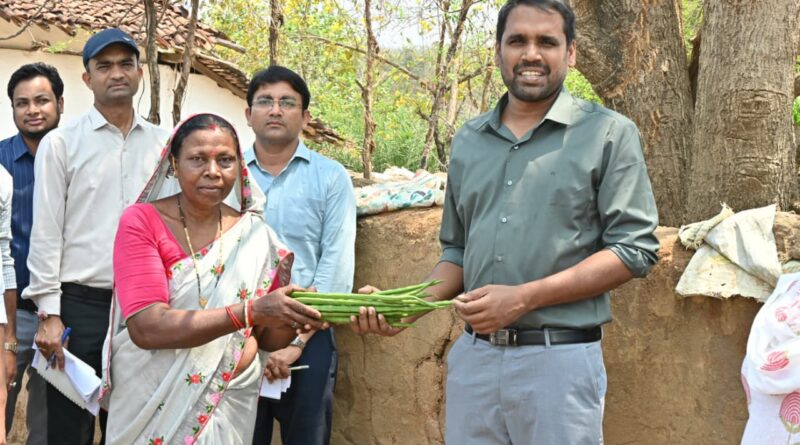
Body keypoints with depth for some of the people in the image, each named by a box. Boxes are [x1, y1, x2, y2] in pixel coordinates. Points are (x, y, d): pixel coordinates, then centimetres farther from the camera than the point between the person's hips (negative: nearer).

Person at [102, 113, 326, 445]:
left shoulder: (255, 235, -2)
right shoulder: (141, 222, -12)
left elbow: (267, 338, 3)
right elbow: (146, 327, -24)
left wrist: (296, 315, -20)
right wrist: (250, 311, -32)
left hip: (229, 402, 3)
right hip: (152, 401, -3)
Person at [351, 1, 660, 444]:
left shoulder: (608, 134, -4)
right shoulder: (468, 141, 12)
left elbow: (634, 248, -10)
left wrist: (523, 298, -16)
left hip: (558, 360, -4)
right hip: (471, 357, 4)